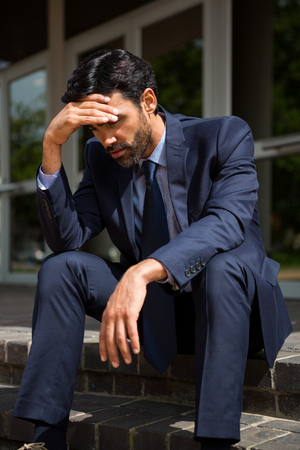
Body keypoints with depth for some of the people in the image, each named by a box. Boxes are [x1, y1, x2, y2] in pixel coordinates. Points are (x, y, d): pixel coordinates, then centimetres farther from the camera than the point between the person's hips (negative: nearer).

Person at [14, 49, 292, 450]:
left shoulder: (225, 136, -13)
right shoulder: (101, 156, 2)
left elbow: (227, 222, -31)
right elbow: (67, 238, -6)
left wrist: (142, 272, -47)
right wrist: (53, 145, -18)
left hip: (230, 304, -4)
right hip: (151, 309, 4)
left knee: (224, 265, -37)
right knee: (60, 267, -16)